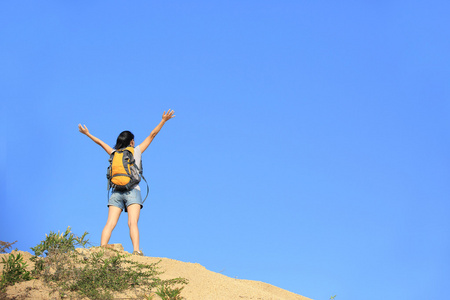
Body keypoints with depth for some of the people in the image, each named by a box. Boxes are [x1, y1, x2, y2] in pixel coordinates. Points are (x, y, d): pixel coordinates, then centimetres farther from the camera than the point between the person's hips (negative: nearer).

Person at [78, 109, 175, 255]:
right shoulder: (136, 151, 9)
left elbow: (100, 142, 31)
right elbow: (152, 135, 13)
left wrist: (87, 133, 45)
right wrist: (163, 120, 18)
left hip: (116, 192, 3)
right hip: (132, 191, -3)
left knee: (110, 224, -8)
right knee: (132, 223, -17)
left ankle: (102, 247, -24)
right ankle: (136, 250, -32)